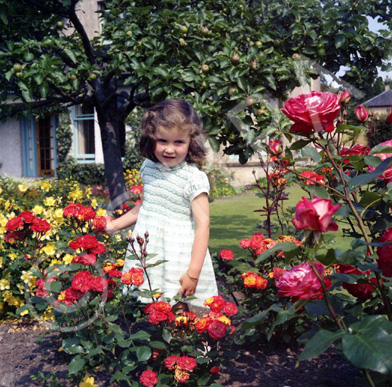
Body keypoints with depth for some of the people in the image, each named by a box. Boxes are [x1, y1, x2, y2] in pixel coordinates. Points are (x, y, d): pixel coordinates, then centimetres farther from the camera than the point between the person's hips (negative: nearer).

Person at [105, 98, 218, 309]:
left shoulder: (194, 178, -13)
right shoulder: (149, 167, 6)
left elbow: (202, 224, -14)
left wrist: (193, 273, -17)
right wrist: (113, 225, 22)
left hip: (177, 259, -5)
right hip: (146, 256, 5)